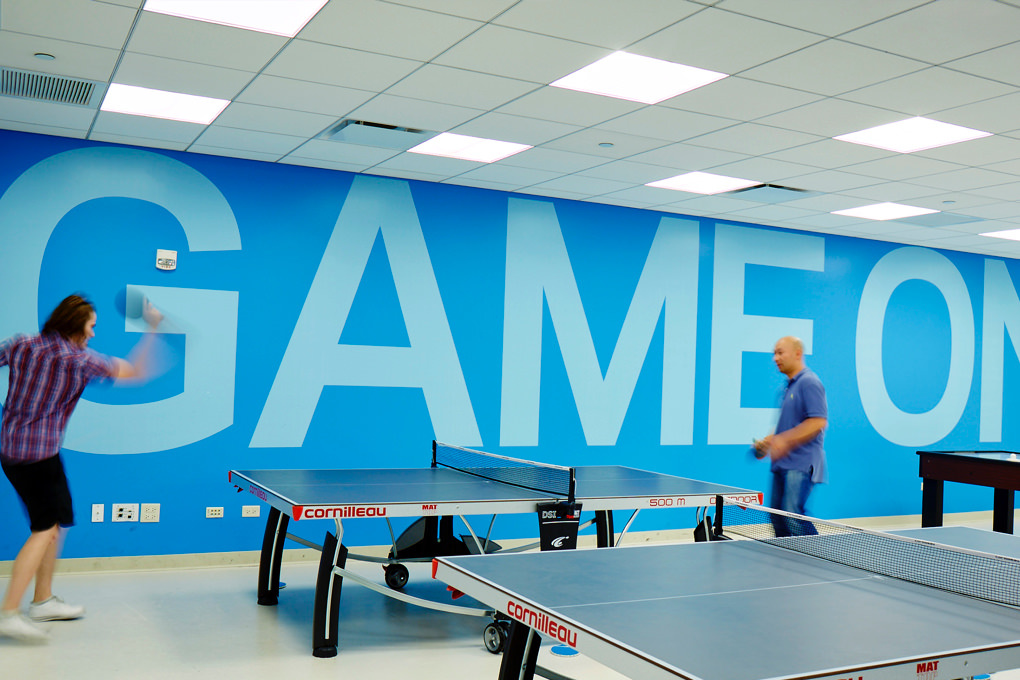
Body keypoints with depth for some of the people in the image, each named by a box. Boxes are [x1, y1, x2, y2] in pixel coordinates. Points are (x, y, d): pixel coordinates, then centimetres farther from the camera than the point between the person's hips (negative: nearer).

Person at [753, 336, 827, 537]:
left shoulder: (809, 383, -10)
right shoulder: (789, 386, 19)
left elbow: (818, 422, -20)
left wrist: (784, 441, -23)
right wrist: (769, 441, 13)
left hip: (801, 464, -10)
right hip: (782, 464, 10)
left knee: (793, 516, -15)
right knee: (777, 517, 10)